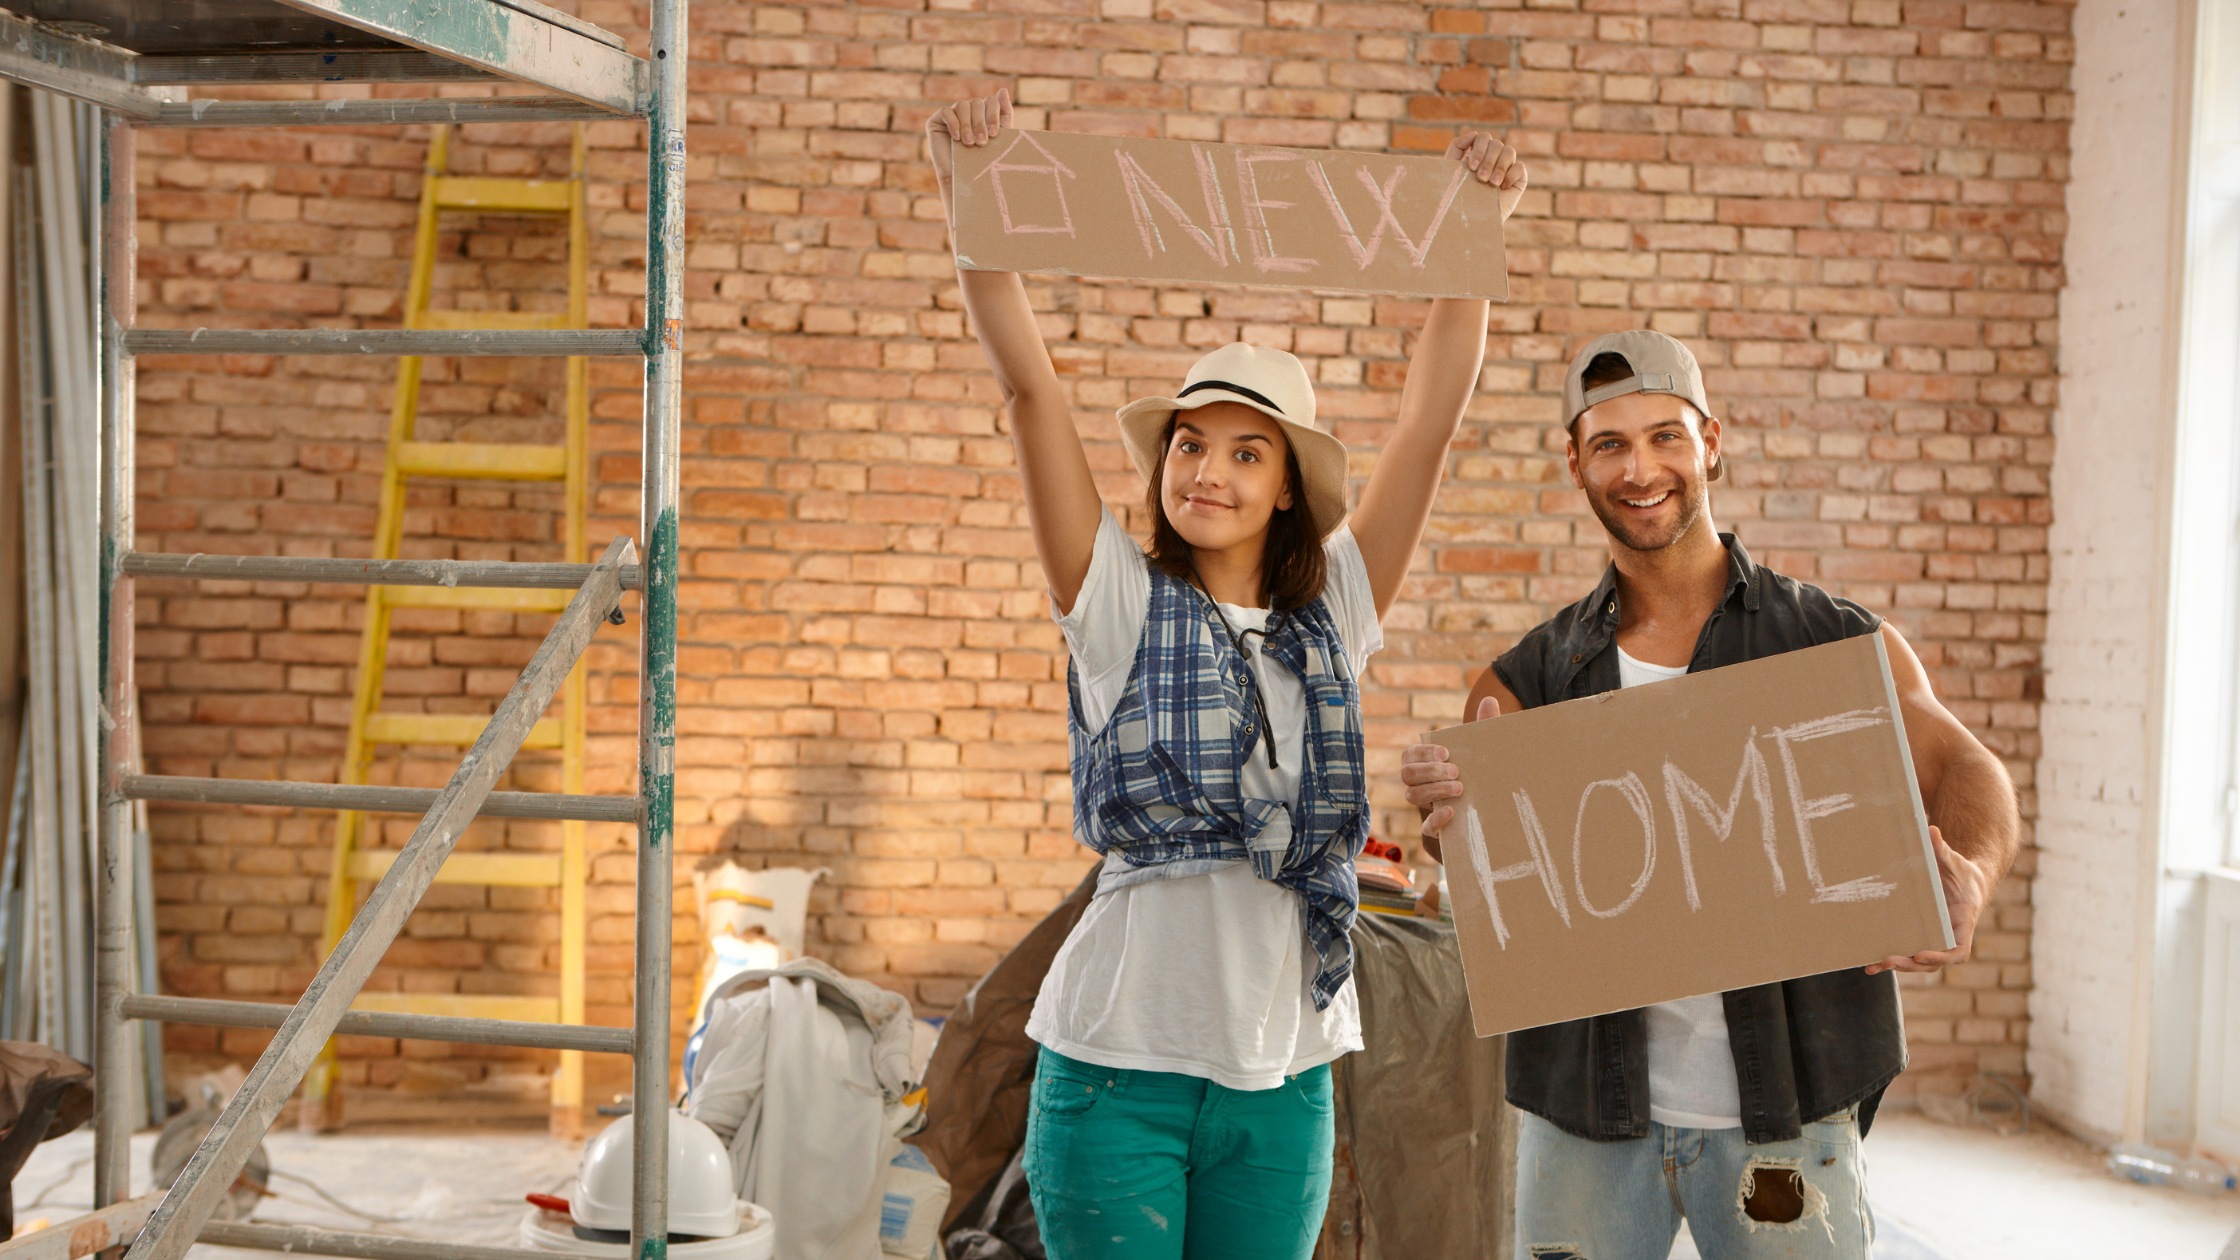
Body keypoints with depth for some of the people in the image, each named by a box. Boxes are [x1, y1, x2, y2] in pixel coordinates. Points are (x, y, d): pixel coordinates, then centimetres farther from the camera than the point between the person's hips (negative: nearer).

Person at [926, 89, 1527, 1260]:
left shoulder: (1333, 615, 5)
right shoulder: (1120, 602, -2)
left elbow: (1433, 414, 0)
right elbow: (1029, 386, -10)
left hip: (1282, 1073, 3)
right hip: (1119, 1065, -3)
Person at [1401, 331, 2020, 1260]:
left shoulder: (1843, 646, 2)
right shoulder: (1531, 679, 5)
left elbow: (1961, 770, -11)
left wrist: (1968, 876, -34)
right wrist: (1450, 821, -32)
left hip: (1780, 1107, -1)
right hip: (1586, 1110, 1)